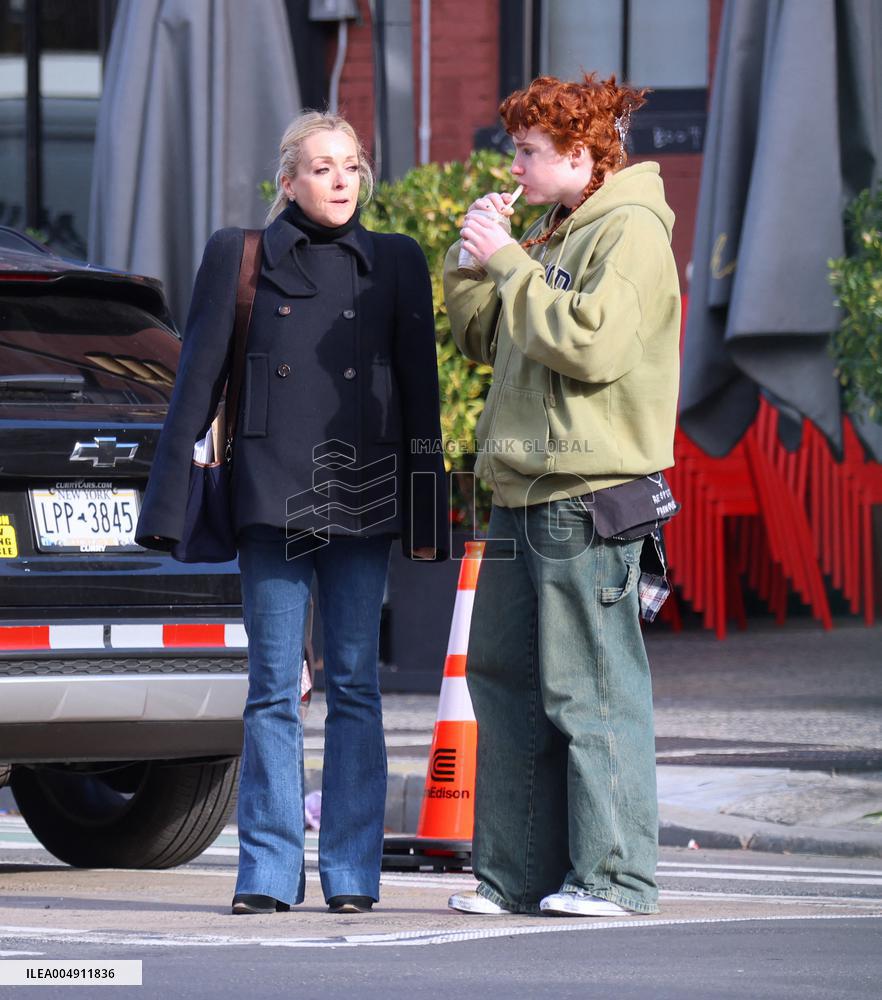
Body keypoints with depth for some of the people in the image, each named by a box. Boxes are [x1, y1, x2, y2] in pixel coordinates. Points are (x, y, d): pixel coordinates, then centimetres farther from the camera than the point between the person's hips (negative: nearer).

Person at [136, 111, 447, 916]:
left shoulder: (396, 264, 9)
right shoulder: (239, 257, 6)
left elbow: (420, 393, 9)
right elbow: (198, 381, 5)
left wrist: (426, 517, 5)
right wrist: (170, 505, 0)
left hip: (362, 501, 1)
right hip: (272, 499, -1)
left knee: (355, 685, 1)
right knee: (273, 688, 0)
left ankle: (352, 871, 6)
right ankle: (269, 872, 4)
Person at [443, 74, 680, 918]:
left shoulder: (630, 232, -8)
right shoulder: (553, 237, 20)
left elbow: (594, 342, -21)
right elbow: (481, 336, 23)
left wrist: (509, 263, -15)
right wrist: (477, 254, 9)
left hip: (592, 499, -10)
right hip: (526, 499, 10)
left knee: (589, 689, -8)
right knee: (504, 681, 10)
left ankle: (615, 874, -5)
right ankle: (518, 873, 14)